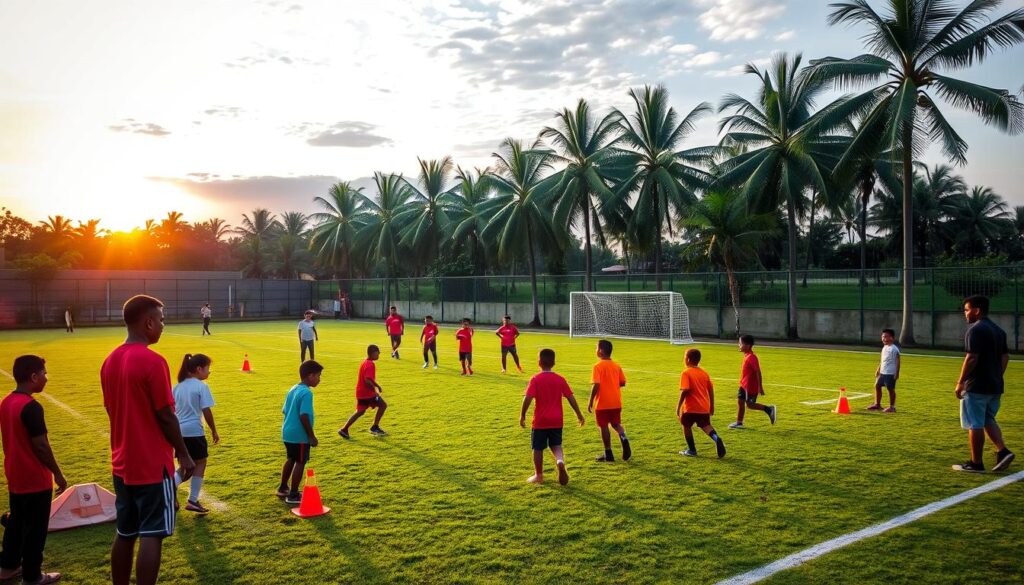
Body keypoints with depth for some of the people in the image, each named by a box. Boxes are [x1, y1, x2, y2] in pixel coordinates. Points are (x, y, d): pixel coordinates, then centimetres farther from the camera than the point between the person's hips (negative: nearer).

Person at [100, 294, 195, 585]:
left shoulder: (110, 361, 7)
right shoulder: (153, 361, -18)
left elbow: (112, 411, 14)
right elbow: (165, 416, -16)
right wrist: (184, 454, -6)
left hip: (122, 463, 8)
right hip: (153, 465, -8)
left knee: (125, 534, 15)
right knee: (151, 536, -1)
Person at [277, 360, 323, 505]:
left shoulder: (293, 389, 9)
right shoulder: (306, 393, -19)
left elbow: (285, 411, 14)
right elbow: (304, 416, -24)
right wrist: (312, 436, -17)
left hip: (288, 432, 9)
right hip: (300, 435, -9)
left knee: (290, 460, 23)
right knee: (300, 463, 2)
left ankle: (283, 488, 35)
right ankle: (293, 495, 9)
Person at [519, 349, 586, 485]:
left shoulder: (535, 380, -10)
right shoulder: (560, 379, 1)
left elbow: (528, 398, -19)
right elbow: (571, 398, 2)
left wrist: (522, 415, -9)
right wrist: (579, 414, 12)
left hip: (540, 422, -3)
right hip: (557, 421, 3)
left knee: (538, 448, 11)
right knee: (556, 445, 17)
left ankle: (539, 475, 18)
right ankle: (560, 461, -13)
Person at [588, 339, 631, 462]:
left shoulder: (598, 366, -13)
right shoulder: (616, 366, 5)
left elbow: (596, 385, -20)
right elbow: (623, 383, 9)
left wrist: (591, 402, -12)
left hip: (602, 403, -5)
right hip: (616, 402, 5)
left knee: (604, 427, 6)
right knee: (616, 424, 17)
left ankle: (608, 454, 11)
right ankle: (624, 439, -13)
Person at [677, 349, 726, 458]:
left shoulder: (686, 373, -10)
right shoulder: (704, 373, 10)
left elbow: (684, 391, -20)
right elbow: (711, 390, 12)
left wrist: (678, 406, -14)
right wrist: (712, 406, 20)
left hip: (691, 408, -5)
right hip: (704, 408, 6)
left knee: (686, 426, 13)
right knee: (705, 425, 13)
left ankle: (692, 450, 18)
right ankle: (716, 438, -16)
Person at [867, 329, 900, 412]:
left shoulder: (894, 349, -13)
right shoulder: (884, 348, 13)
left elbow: (897, 361, -13)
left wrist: (897, 373, -16)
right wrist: (878, 370, 21)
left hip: (890, 373, -9)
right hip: (882, 372, 9)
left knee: (891, 389, -1)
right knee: (877, 385, 10)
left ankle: (892, 407, 9)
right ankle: (877, 404, 21)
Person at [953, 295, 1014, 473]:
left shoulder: (975, 330, -15)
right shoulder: (999, 330, 13)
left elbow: (971, 358, -21)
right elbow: (1005, 357, 16)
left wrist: (960, 382, -15)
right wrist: (997, 377, 21)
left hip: (976, 387, -9)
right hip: (995, 386, 9)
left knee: (975, 424, 0)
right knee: (988, 420, 21)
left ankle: (976, 463, 6)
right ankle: (1003, 451, 5)